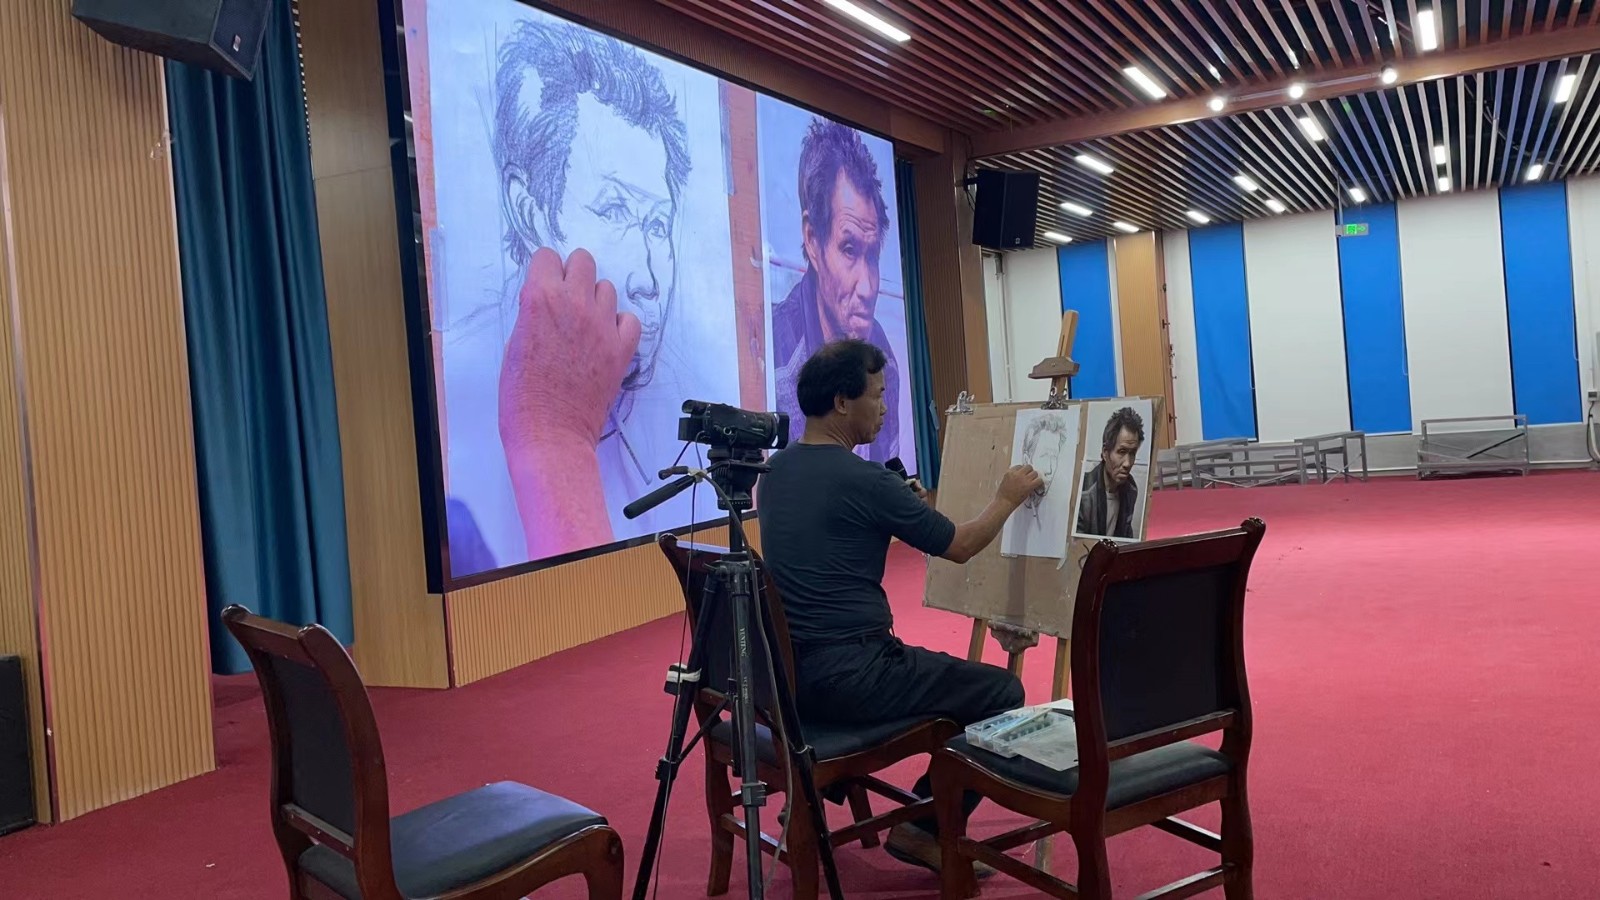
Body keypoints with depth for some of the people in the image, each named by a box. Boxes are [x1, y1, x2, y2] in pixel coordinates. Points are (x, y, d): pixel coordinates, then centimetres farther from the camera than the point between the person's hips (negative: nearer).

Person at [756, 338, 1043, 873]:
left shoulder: (774, 471, 7)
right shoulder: (862, 480, -17)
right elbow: (959, 547, -5)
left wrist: (901, 509, 17)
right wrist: (1008, 499, 12)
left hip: (785, 671, 9)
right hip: (847, 674, -9)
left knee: (939, 672, 31)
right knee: (1001, 693, 4)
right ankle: (926, 829, 8)